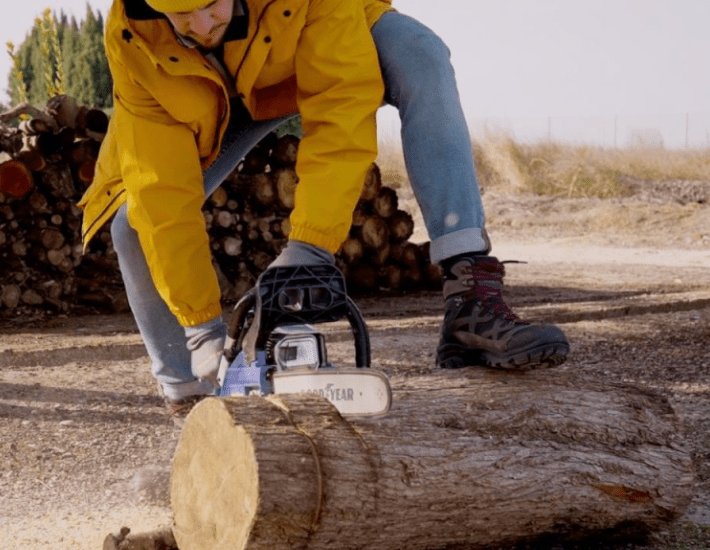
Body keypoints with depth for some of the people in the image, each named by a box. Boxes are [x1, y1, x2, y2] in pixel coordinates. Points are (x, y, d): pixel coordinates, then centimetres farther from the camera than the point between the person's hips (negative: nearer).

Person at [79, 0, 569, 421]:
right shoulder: (133, 43, -34)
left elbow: (343, 108, -44)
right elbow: (162, 192, -33)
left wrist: (311, 246, -52)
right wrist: (201, 325, -33)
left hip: (323, 54, -1)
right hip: (221, 100, 2)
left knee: (417, 54, -33)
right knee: (141, 221, -17)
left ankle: (471, 301, -38)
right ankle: (189, 393, 3)